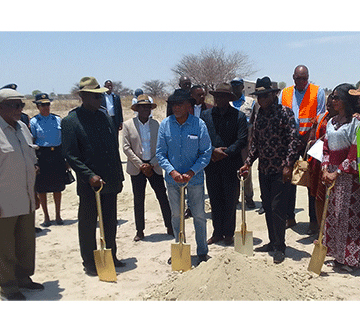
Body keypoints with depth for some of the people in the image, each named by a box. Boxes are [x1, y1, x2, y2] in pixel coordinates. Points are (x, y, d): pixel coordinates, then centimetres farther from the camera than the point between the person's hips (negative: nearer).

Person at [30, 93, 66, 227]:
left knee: (58, 186, 8)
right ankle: (46, 217, 17)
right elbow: (31, 142, 0)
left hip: (57, 154, 2)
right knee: (42, 187, 3)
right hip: (42, 155, -2)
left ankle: (58, 215, 22)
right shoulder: (33, 122, 0)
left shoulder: (57, 119, 7)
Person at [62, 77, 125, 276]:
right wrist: (90, 176, -21)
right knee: (88, 224, 8)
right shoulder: (70, 121, -8)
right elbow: (70, 155, -11)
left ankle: (111, 257, 31)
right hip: (89, 184, -5)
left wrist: (119, 177, 13)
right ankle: (89, 263, 23)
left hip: (110, 182, 5)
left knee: (110, 223, 15)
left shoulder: (105, 117, 9)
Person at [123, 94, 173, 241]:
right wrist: (141, 165, -11)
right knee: (138, 200, 6)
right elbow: (126, 147, -5)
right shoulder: (128, 125, 0)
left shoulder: (156, 124, 4)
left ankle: (170, 226, 14)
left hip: (154, 167, 1)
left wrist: (151, 164, -10)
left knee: (163, 196, 2)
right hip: (137, 168, -1)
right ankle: (140, 230, 18)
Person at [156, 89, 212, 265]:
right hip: (172, 178, 2)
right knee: (176, 215, 13)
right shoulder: (165, 124, -4)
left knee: (199, 214, 6)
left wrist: (191, 172, -16)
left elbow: (206, 153, -6)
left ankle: (202, 251, 24)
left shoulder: (199, 124, -9)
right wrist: (172, 171, -15)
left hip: (194, 177, -2)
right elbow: (160, 153, -1)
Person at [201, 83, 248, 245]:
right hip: (211, 164, 3)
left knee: (230, 201, 6)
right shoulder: (206, 115, 6)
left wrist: (224, 153, -14)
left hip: (231, 164, -2)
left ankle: (228, 233, 20)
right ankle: (217, 232, 22)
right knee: (214, 200, 10)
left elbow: (242, 140, -7)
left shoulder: (239, 116, -1)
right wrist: (213, 151, -13)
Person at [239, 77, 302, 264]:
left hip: (280, 170, -6)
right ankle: (272, 242, 26)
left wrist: (288, 165, -18)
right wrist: (248, 163, 6)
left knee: (277, 208, -6)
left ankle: (280, 247, 6)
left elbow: (294, 140, -11)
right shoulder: (259, 115, 12)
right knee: (267, 208, 12)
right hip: (263, 169, 6)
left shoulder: (285, 112, -7)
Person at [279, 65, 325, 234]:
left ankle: (314, 220, 7)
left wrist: (308, 136, -12)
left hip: (309, 140, -3)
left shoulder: (318, 92, 3)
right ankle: (290, 217, 19)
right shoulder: (285, 93, 12)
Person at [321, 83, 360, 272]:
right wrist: (325, 170, -1)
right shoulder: (332, 122, 13)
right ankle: (338, 255, 20)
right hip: (332, 174, 7)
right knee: (332, 213, 9)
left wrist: (337, 173, -15)